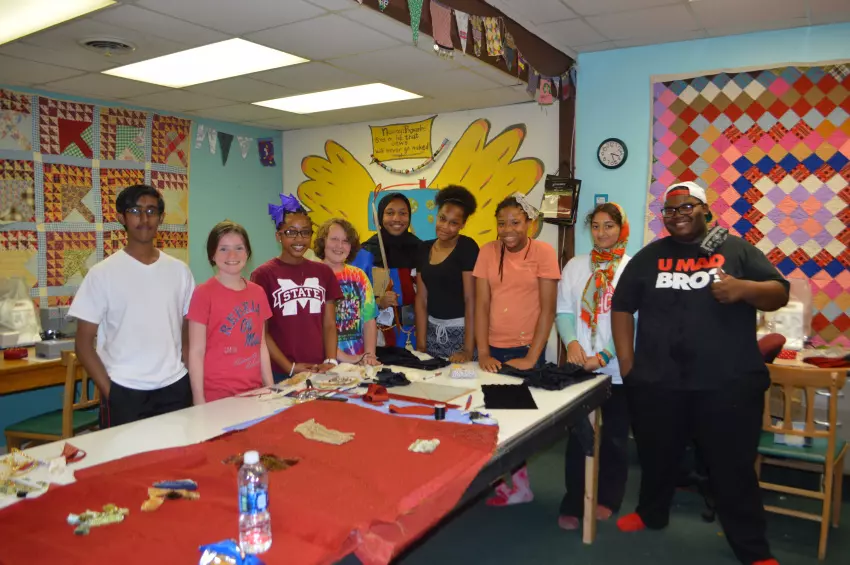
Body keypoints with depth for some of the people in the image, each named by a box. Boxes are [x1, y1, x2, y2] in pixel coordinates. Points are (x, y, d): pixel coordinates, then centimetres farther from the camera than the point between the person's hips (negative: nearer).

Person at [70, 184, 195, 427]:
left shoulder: (179, 270, 4)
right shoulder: (103, 273, -4)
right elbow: (83, 343, -2)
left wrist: (193, 381, 1)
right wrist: (109, 391, -9)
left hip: (175, 388, 3)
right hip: (124, 392, -2)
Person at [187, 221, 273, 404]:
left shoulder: (258, 293, 7)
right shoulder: (204, 293, -8)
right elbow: (196, 352, -8)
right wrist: (199, 402, -11)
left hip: (254, 393, 5)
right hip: (218, 396, -4)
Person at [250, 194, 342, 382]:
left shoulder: (324, 272, 8)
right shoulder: (264, 274, -5)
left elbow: (329, 324, 7)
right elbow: (260, 333, -5)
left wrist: (331, 361, -6)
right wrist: (290, 367, -12)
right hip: (281, 374, -3)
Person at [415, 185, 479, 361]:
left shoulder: (467, 247, -10)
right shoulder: (424, 249, 5)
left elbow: (471, 298, -15)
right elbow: (421, 298, 5)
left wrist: (468, 349, -19)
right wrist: (420, 344, 0)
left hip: (461, 330, -5)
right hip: (433, 330, 5)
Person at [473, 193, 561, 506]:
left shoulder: (543, 252, -7)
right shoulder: (488, 252, 2)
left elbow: (548, 309, -9)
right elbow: (481, 304, 0)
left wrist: (532, 357, -15)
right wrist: (483, 353, -7)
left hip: (526, 350, -3)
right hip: (492, 350, 3)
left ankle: (515, 482, 21)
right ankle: (514, 480, 22)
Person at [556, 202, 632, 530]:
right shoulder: (575, 266, 7)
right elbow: (563, 310, 4)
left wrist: (603, 356, -18)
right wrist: (572, 342, -13)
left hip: (617, 368, -2)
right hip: (580, 366, 2)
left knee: (614, 437, 12)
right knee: (577, 436, 5)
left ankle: (608, 499, 30)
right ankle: (573, 504, 16)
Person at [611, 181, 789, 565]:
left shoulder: (737, 250, 5)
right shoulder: (649, 257, 8)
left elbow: (779, 295, 1)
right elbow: (622, 308, 9)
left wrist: (744, 288, -22)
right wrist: (627, 365, 1)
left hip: (729, 385, -2)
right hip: (656, 384, 2)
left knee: (733, 468, 7)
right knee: (657, 458, 18)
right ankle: (651, 513, 42)